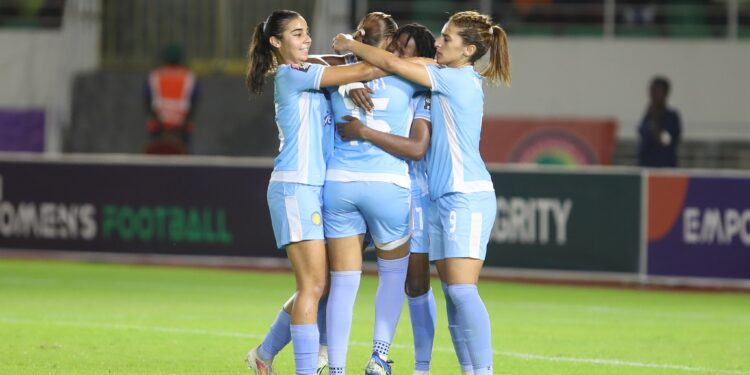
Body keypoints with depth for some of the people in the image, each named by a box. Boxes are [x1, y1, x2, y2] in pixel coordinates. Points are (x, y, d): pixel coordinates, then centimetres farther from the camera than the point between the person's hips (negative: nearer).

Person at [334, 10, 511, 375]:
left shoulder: (459, 79, -11)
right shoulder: (454, 78, 15)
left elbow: (393, 63, -11)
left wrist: (351, 45, 1)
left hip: (467, 197, -9)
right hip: (442, 197, 9)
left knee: (462, 289, -15)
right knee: (452, 291, 4)